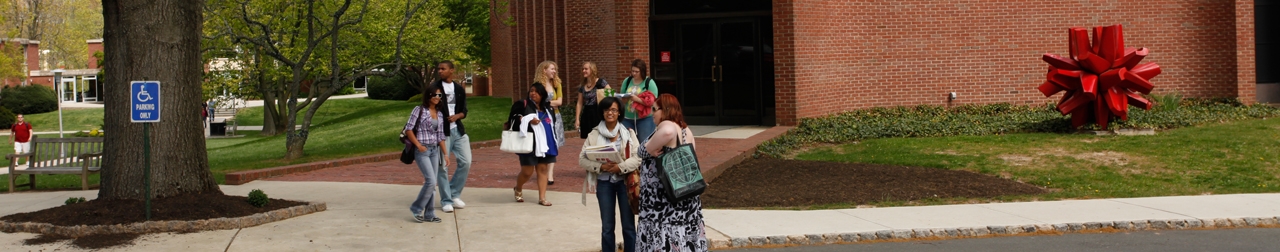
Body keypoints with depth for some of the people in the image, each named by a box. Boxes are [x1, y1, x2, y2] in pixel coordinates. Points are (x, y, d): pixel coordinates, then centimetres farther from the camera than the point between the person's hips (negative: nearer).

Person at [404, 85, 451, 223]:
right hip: (422, 150, -6)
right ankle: (417, 208, 3)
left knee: (431, 183, 6)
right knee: (431, 181, -13)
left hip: (435, 150, 6)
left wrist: (445, 154, 9)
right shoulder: (419, 110, -6)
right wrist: (418, 145, -12)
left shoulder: (439, 114, 11)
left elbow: (441, 136, 13)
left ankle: (429, 214, 13)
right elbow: (408, 129, -7)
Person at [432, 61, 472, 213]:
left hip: (458, 130, 4)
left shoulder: (459, 89, 11)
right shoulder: (435, 87, -1)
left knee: (465, 162, 2)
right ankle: (446, 200, 6)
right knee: (442, 166, -4)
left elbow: (464, 111, 11)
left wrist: (457, 116, -10)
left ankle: (454, 194, 19)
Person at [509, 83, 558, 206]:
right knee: (527, 172, -3)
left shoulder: (547, 107, 15)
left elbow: (553, 123, 22)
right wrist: (528, 120, -21)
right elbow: (514, 117, -11)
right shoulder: (523, 104, -1)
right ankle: (518, 189, 26)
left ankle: (542, 198, 7)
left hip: (545, 144, 5)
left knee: (542, 169, 3)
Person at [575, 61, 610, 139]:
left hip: (598, 114, -5)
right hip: (586, 115, 5)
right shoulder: (582, 86, 11)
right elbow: (579, 103, 14)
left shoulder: (601, 83, -5)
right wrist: (577, 119, 8)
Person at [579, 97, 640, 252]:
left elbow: (638, 157, -8)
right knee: (607, 226, 8)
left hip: (624, 181, -1)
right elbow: (582, 159, -2)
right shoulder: (594, 134, 1)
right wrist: (601, 167, -16)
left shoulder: (628, 133, -1)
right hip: (604, 183, 1)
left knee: (628, 225, 6)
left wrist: (620, 167, -21)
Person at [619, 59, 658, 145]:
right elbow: (622, 100, 14)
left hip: (644, 118, -5)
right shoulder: (627, 81, 8)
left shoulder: (649, 82, -5)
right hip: (628, 118, 5)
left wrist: (637, 99, -22)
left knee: (645, 144, -4)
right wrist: (626, 98, -9)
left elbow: (653, 102, -12)